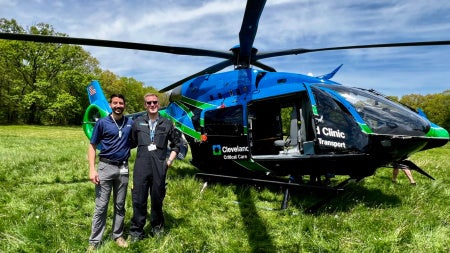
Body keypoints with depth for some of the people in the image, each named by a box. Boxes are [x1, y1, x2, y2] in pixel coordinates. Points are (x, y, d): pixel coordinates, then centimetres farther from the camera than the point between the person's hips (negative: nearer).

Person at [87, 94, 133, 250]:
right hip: (105, 167, -2)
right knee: (101, 206, 2)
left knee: (120, 205, 12)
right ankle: (94, 241, 13)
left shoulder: (130, 123, 4)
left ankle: (118, 235, 26)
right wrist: (92, 169, -11)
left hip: (123, 168, 2)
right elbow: (92, 146, -2)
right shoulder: (102, 123, -2)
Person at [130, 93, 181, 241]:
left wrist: (170, 160, 8)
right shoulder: (137, 123, 9)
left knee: (157, 198, 11)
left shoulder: (167, 124, 8)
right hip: (141, 166, 0)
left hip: (159, 167, 0)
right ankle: (136, 231, 16)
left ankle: (157, 227, 31)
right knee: (139, 199, 3)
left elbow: (176, 145, 14)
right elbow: (132, 143, 12)